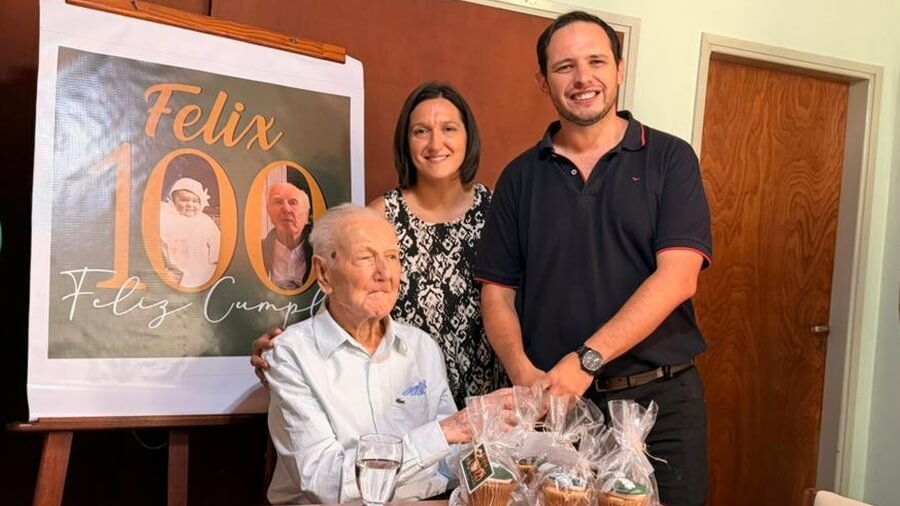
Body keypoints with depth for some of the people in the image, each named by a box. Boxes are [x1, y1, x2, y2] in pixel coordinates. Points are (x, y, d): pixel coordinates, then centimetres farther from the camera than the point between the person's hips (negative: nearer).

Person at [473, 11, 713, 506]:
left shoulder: (670, 159, -1)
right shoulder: (520, 177, 6)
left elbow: (676, 278, -12)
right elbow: (497, 292, 4)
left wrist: (587, 359, -19)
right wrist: (526, 376, -11)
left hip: (660, 400, -1)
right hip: (553, 404, 2)